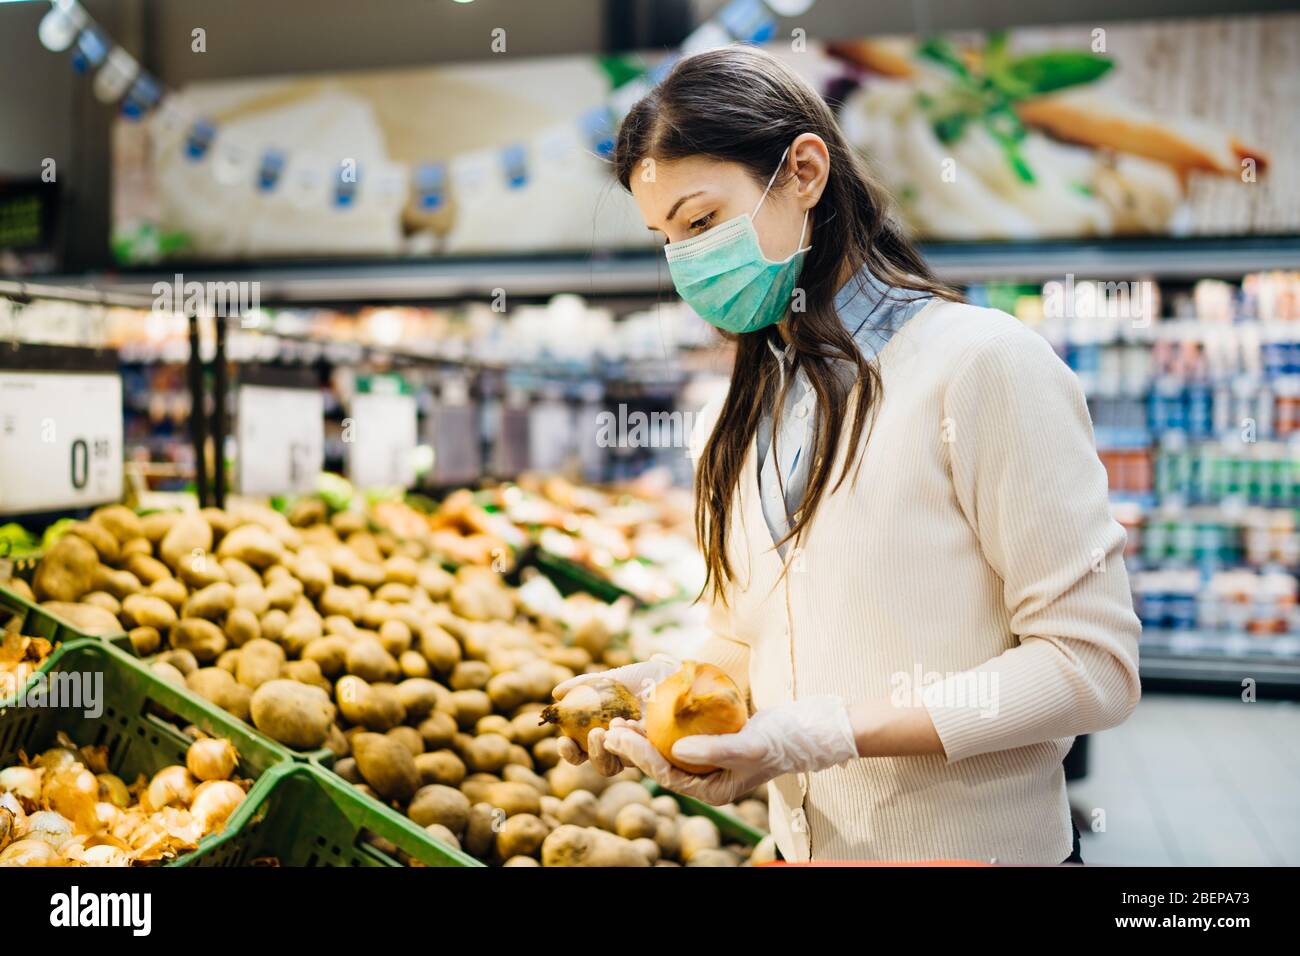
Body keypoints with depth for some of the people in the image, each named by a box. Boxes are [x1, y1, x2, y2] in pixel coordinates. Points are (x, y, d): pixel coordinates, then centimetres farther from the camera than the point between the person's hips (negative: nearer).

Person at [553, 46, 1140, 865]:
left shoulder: (980, 362, -15)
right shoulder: (729, 429, 6)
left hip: (970, 840, -5)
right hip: (801, 841, 6)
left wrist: (831, 734, -24)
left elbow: (1093, 666, -18)